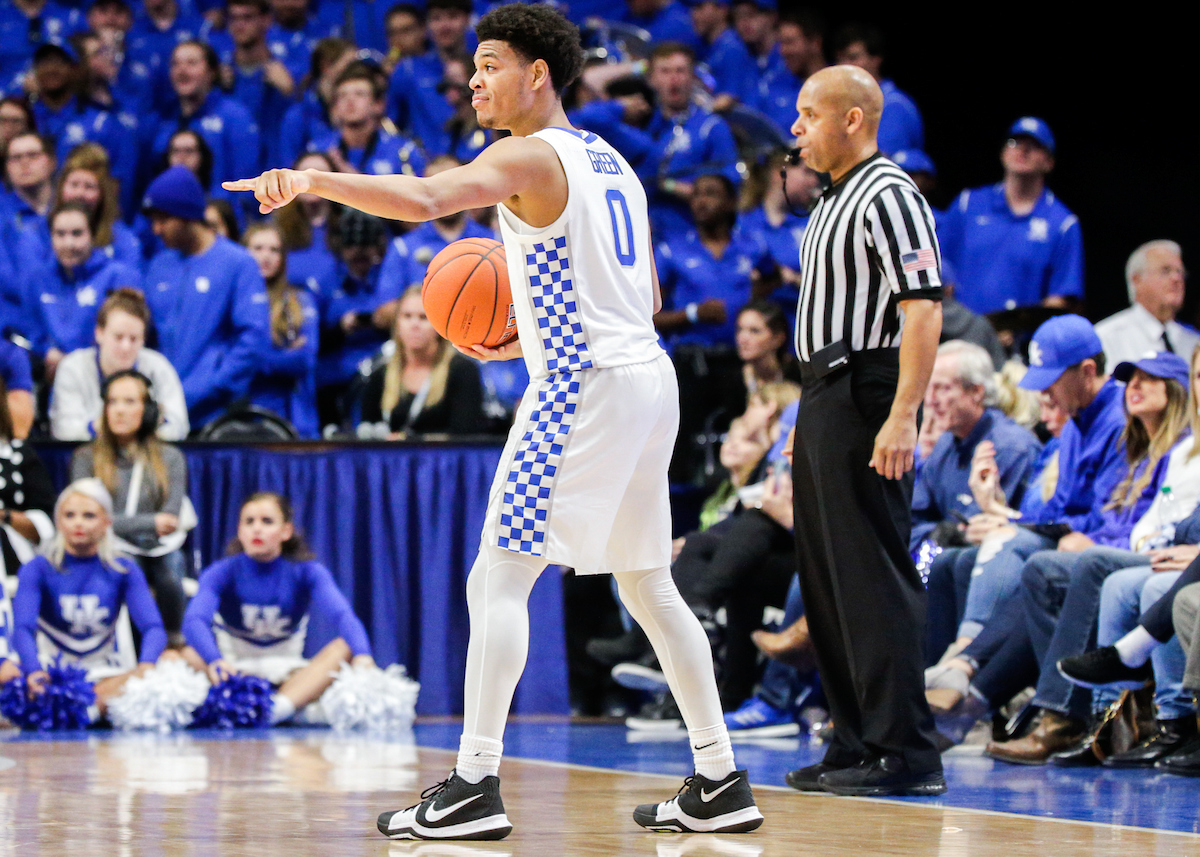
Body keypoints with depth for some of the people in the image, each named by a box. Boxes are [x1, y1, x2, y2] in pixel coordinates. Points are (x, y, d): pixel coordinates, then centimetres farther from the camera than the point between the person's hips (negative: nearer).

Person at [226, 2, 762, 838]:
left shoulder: (530, 157, -9)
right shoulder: (609, 160, 20)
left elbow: (422, 199, -28)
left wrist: (311, 179, -32)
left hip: (583, 391, -9)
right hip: (647, 373, 9)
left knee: (499, 579, -10)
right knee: (647, 585, 17)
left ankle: (476, 785, -17)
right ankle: (721, 785, 19)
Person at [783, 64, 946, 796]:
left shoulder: (888, 195, -13)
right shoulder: (834, 202, 19)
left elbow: (924, 308, -21)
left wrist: (902, 416, -28)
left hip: (865, 401, -11)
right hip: (824, 400, 11)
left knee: (875, 577, -11)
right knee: (827, 575, 12)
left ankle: (907, 754, -10)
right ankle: (859, 743, 17)